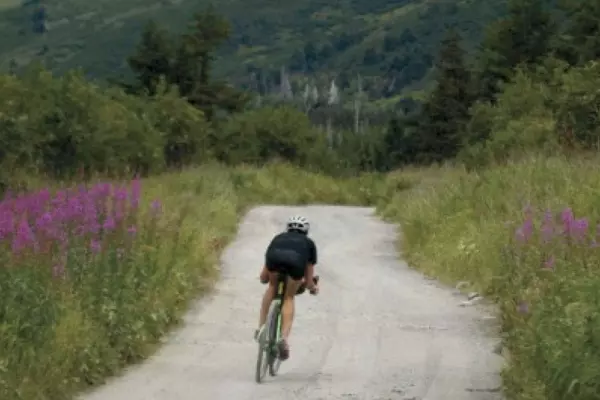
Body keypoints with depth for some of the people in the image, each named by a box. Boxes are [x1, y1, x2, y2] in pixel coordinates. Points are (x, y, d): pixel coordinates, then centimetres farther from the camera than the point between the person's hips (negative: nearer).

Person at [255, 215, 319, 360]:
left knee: (272, 286, 31)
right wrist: (313, 287, 61)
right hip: (296, 261, -1)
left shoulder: (278, 238, 42)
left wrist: (265, 277, 70)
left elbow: (263, 278, 47)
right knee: (289, 298, 19)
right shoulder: (308, 243, 39)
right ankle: (284, 338, 1)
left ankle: (261, 327, 22)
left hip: (274, 257, 1)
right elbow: (309, 280, 38)